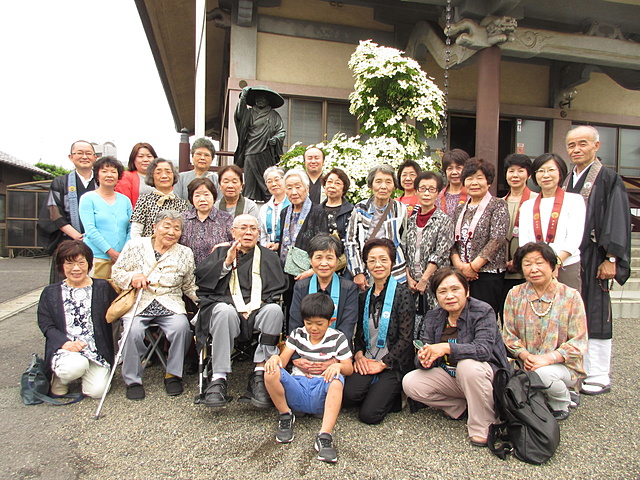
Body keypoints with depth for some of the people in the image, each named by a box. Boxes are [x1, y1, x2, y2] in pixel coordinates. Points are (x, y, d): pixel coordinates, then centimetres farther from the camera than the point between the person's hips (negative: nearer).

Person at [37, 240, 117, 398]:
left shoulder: (103, 287, 7)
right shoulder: (50, 293, 10)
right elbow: (46, 326, 3)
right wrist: (66, 343, -15)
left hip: (97, 350, 1)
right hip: (63, 349, 0)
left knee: (96, 391, -16)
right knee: (75, 366, -34)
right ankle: (61, 378, 4)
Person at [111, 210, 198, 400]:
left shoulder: (185, 253, 10)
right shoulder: (135, 246, 5)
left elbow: (189, 286, 13)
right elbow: (116, 272, 8)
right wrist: (132, 277, -13)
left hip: (170, 305, 1)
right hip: (138, 304, -1)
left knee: (181, 327, -28)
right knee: (133, 331, -29)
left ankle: (173, 375, -5)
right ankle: (133, 380, -5)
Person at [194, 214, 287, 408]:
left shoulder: (269, 256, 23)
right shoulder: (220, 253, 24)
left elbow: (277, 290, 11)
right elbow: (200, 278, 8)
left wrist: (258, 304, -6)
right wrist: (226, 262, -3)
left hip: (258, 310, 1)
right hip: (227, 305, -1)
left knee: (274, 310, -32)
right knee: (224, 311, -36)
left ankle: (260, 373, -30)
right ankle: (218, 379, -34)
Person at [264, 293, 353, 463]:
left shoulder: (337, 338, 4)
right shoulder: (298, 334, 11)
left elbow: (349, 368, 1)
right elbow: (283, 360, 4)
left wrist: (338, 366, -23)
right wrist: (275, 358, -21)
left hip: (322, 393, -2)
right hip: (297, 388, 2)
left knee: (337, 381, -36)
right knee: (271, 373, -26)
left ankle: (324, 436, -35)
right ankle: (285, 416, -3)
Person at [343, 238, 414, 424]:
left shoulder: (402, 293, -5)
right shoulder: (365, 296, 12)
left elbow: (405, 338, -9)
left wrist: (382, 364, -12)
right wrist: (359, 355, -2)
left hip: (393, 364, -4)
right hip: (367, 360, 4)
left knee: (369, 414, -16)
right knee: (350, 395, -24)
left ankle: (394, 395, 13)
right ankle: (378, 392, 8)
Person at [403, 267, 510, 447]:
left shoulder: (483, 312, -15)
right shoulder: (432, 317, 0)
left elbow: (484, 349, -29)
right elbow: (426, 351, -5)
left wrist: (446, 348, -41)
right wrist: (424, 359, -30)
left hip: (484, 375, -5)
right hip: (449, 376, 5)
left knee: (468, 365, -37)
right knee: (410, 383, -15)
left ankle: (482, 427, -16)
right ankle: (461, 408, 6)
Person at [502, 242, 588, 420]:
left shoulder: (571, 296, -3)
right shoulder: (514, 295, 3)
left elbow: (578, 342, -6)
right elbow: (509, 335, 4)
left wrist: (547, 358, -19)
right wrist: (525, 355, -15)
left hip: (563, 366, -3)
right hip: (526, 366, 3)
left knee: (543, 372, -35)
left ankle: (561, 404, 2)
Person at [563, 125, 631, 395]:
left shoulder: (608, 179, -3)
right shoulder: (566, 182, 15)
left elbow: (617, 221, -10)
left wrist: (611, 259, -16)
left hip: (592, 260, -6)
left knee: (594, 316, 0)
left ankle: (599, 377, 11)